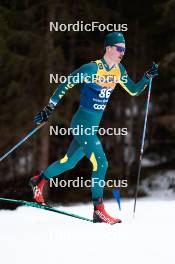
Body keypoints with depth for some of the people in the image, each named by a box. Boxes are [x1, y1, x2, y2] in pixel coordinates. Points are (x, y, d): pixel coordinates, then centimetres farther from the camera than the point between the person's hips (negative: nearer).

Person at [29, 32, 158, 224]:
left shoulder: (118, 70, 4)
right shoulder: (92, 69, -19)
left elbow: (134, 91, 14)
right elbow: (65, 85, -14)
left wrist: (148, 77, -3)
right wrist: (49, 109, -13)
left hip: (93, 125, 8)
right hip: (82, 123, -8)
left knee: (69, 162, 21)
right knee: (101, 163, -15)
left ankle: (38, 181, 42)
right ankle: (99, 211, -10)